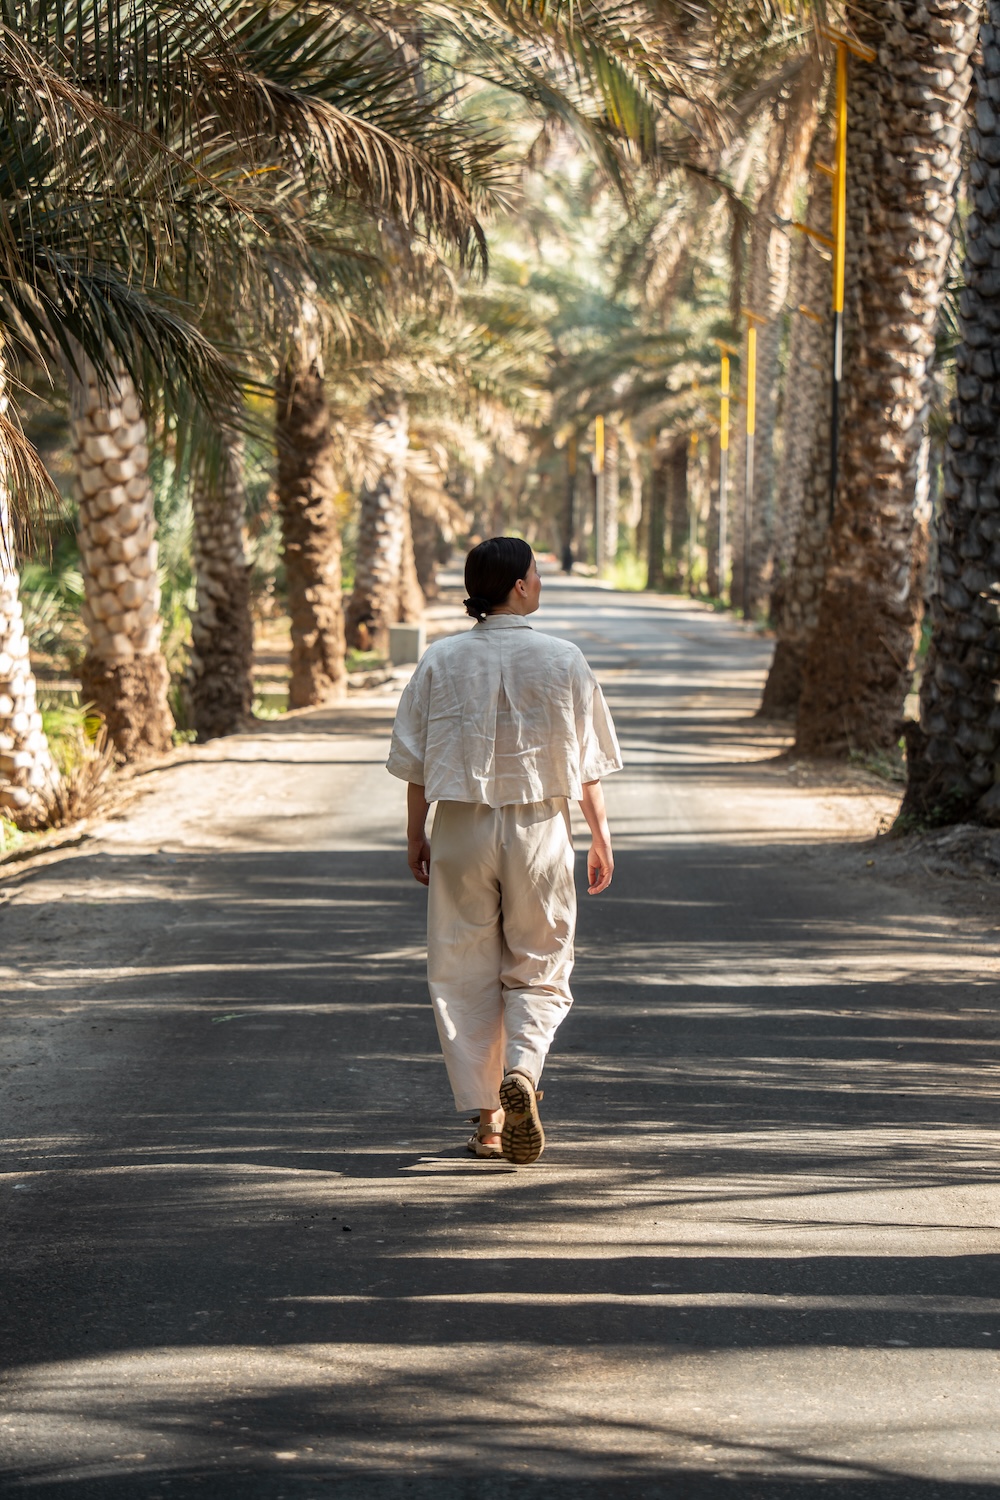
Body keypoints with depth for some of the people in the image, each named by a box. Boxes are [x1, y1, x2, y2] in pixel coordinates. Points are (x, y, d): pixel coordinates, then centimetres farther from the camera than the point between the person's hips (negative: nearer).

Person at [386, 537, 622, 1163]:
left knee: (466, 973, 9)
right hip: (539, 826, -1)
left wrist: (415, 835, 12)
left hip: (460, 828, 1)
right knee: (539, 969, 10)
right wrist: (601, 835, 9)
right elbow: (587, 763, -1)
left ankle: (486, 1118, 9)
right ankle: (522, 1071, -17)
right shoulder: (564, 661, -4)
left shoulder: (441, 661, -1)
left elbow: (415, 762, 2)